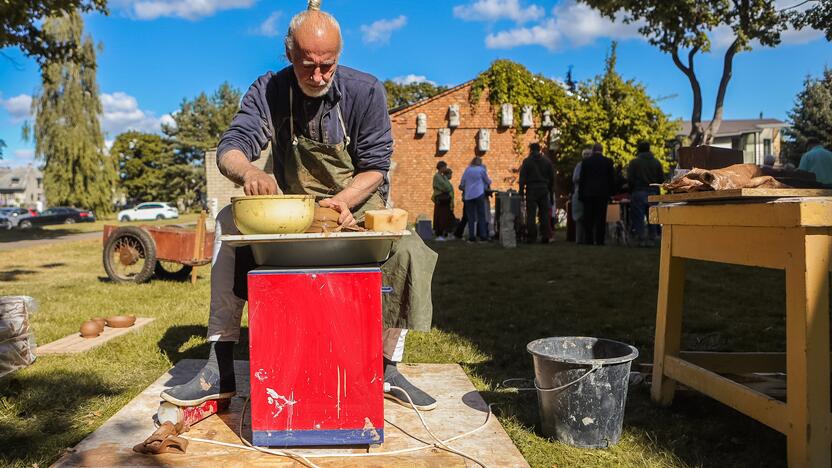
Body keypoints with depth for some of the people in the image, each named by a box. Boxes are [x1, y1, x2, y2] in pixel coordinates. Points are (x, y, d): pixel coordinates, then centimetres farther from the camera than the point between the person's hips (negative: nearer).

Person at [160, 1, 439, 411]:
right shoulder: (268, 92, -6)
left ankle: (387, 369, -13)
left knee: (410, 250, -30)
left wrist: (342, 201, -30)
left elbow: (376, 166, -10)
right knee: (229, 223, -26)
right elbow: (230, 148, -16)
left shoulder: (365, 91, -10)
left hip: (356, 208, -1)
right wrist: (247, 171, -41)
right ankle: (219, 369, -23)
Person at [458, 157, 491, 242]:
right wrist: (489, 182, 33)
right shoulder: (481, 169, 2)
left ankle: (471, 237, 2)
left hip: (468, 196, 2)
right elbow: (488, 181, 12)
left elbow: (461, 184, 10)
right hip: (479, 194, -2)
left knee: (471, 217, 5)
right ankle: (483, 236, 0)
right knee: (481, 216, 3)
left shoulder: (467, 170, 9)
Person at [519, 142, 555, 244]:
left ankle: (531, 237, -2)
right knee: (545, 213, 7)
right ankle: (545, 236, 4)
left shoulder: (527, 162, -3)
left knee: (531, 214, -1)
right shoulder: (547, 162, 9)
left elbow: (522, 178, -6)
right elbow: (552, 179, 12)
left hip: (531, 190, -3)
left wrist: (521, 191, -3)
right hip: (544, 190, 3)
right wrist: (551, 192, 17)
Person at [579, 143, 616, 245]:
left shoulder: (586, 161, 2)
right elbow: (612, 178, 2)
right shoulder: (608, 161, 1)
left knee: (588, 218, 4)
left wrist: (580, 194, 7)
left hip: (588, 193, 0)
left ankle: (589, 240, 2)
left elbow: (581, 179, 2)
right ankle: (600, 240, -1)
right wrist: (611, 192, 9)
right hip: (602, 193, 0)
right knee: (601, 218, 1)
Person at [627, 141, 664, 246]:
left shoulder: (634, 162, -5)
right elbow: (662, 179, 4)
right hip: (653, 193, 3)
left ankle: (641, 240, -2)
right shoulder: (656, 162, 5)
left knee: (638, 217, 1)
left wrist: (631, 191, 8)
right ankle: (652, 240, 8)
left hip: (638, 192, -3)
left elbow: (629, 179, -7)